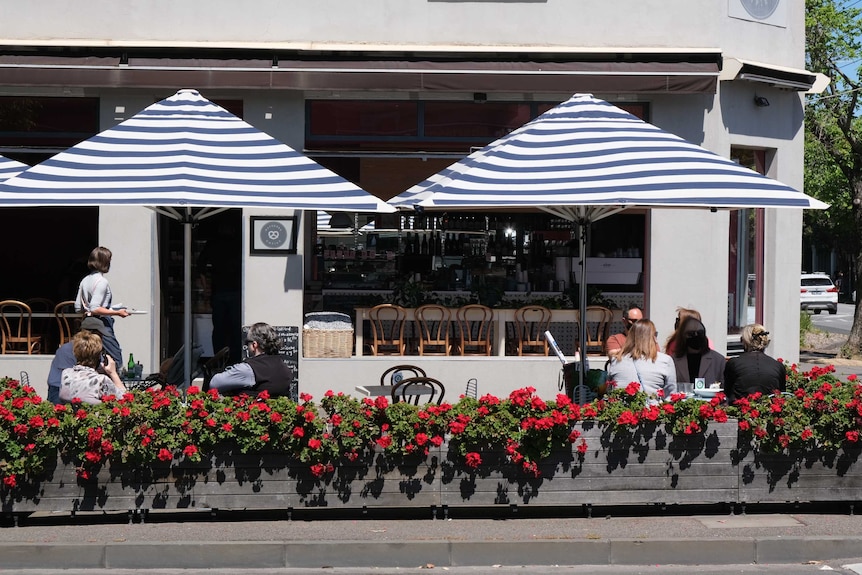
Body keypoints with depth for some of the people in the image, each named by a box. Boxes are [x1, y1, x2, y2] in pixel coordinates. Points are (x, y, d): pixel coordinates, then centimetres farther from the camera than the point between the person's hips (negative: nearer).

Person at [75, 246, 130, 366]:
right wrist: (117, 313, -17)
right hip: (101, 324, -9)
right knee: (116, 360, -8)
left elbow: (78, 308, 13)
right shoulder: (102, 282, -13)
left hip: (87, 324, 9)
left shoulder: (85, 281, 12)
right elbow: (95, 309, -19)